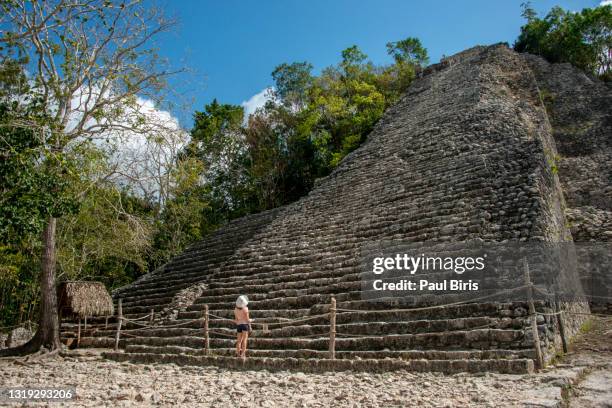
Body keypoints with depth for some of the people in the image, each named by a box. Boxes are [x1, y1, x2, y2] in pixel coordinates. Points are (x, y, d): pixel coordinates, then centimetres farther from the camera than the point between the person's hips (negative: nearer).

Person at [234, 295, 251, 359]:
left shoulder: (235, 309, 3)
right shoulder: (245, 309, -12)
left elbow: (235, 320, 7)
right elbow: (247, 320, -11)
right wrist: (251, 320, 5)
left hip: (238, 325, 5)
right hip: (245, 324, -5)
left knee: (239, 340, 13)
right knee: (244, 339, -3)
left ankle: (238, 353, 16)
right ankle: (243, 354, -7)